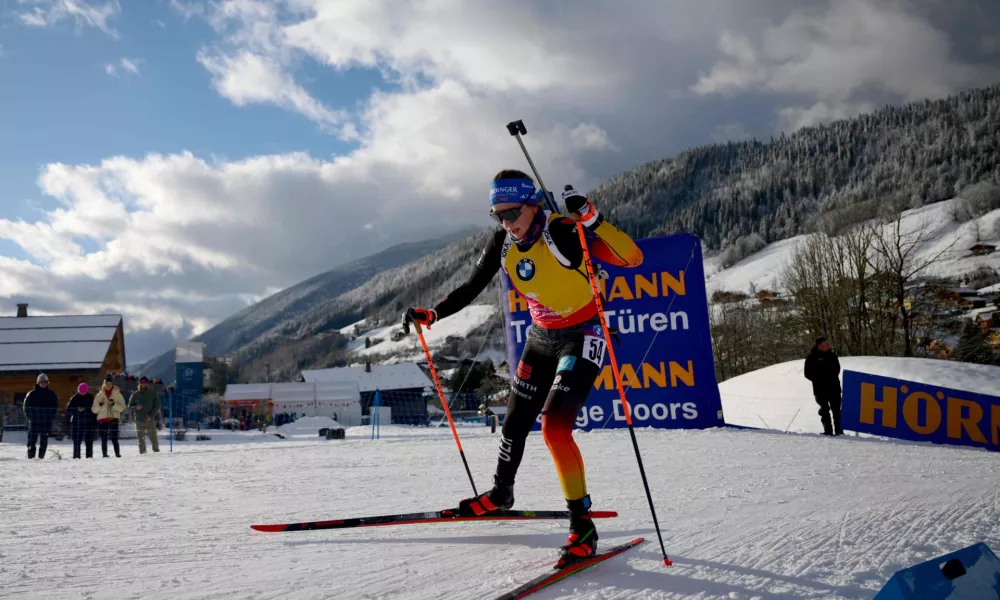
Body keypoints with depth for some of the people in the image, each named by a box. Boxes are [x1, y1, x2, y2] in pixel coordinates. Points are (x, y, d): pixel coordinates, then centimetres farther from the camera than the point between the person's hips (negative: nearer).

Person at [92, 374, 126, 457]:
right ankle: (105, 455, 2)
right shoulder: (99, 395, 11)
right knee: (104, 439, -1)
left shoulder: (117, 394, 7)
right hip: (102, 420, 2)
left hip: (114, 419, -2)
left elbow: (122, 408, 0)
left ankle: (118, 454, -9)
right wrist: (100, 404, -9)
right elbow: (94, 410, 9)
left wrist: (113, 404, -15)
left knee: (114, 439, -11)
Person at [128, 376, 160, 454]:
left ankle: (156, 450, 6)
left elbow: (157, 406, 2)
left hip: (150, 420, -2)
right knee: (141, 438, 3)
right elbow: (130, 406, 12)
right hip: (139, 420, 2)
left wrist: (151, 416, -10)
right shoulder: (135, 394, 9)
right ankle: (142, 451, 10)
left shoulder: (153, 393, 5)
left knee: (153, 437, -4)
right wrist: (135, 408, -11)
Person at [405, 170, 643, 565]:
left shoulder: (564, 233, -26)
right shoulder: (502, 244, -7)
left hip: (582, 338, -7)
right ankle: (501, 493, 44)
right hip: (541, 339, 7)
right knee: (515, 424, 17)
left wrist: (592, 220, -45)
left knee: (554, 427, -21)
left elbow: (633, 258, -33)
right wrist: (431, 315, -4)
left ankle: (582, 526, -10)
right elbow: (471, 288, 6)